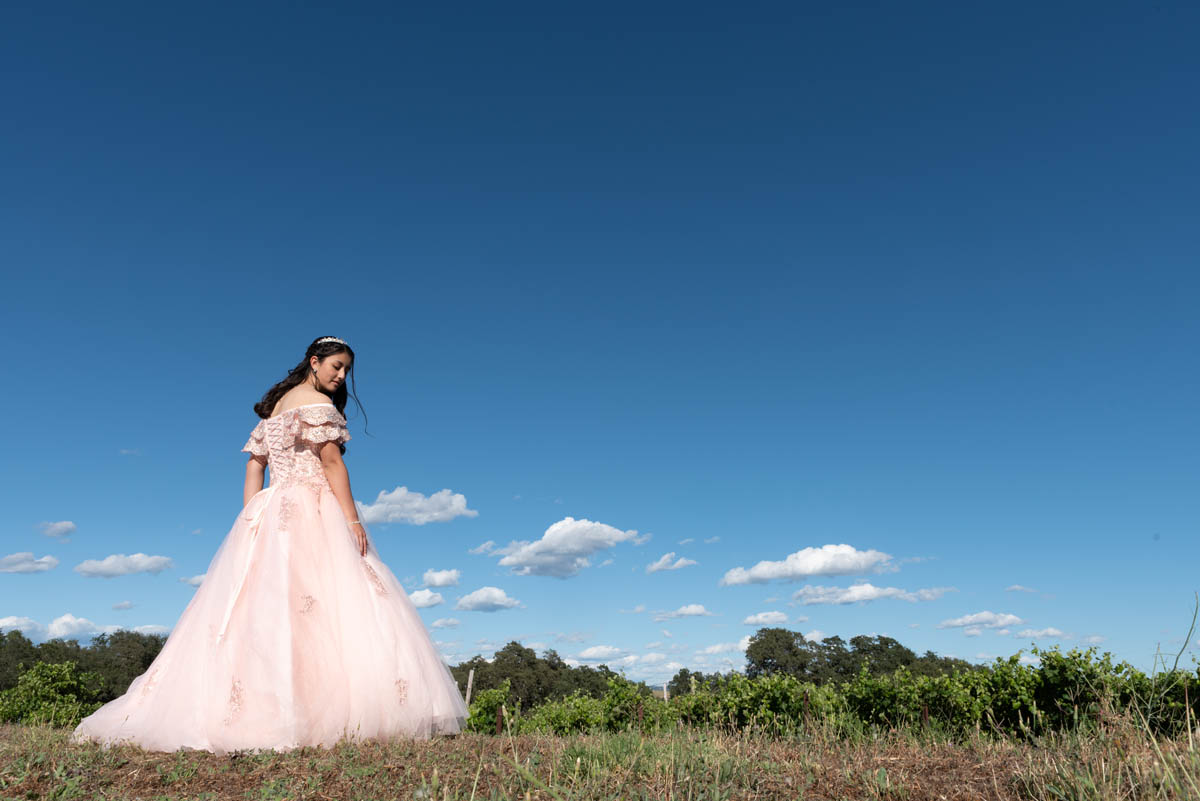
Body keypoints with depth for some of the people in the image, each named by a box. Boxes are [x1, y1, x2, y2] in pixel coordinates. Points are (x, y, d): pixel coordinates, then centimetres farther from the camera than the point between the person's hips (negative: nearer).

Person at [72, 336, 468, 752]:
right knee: (327, 607, -15)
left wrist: (251, 522, 15)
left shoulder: (276, 404, 23)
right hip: (309, 515, -9)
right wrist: (352, 519, -15)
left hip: (270, 515, 9)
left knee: (258, 613, 5)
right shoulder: (318, 402, -3)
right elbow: (331, 461, -12)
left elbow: (254, 465, 19)